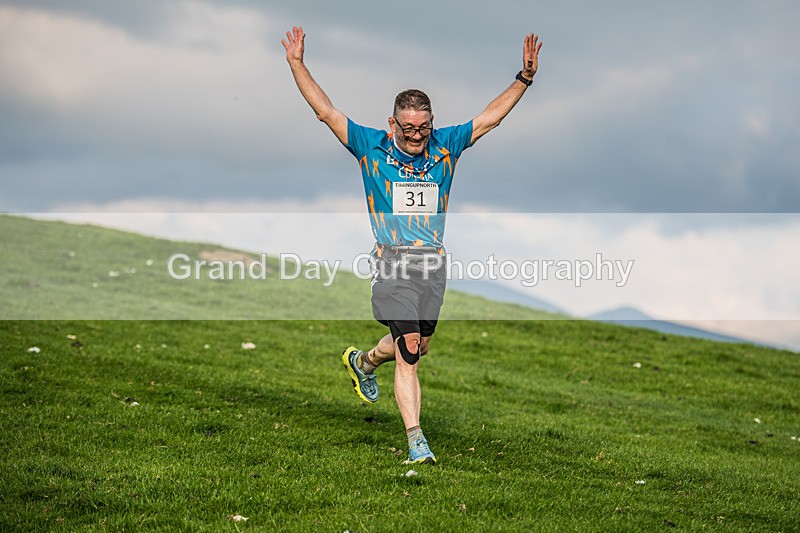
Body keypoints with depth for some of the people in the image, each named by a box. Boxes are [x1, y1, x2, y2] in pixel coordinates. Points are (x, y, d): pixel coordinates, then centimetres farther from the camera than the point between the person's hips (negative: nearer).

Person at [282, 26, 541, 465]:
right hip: (393, 263, -4)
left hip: (434, 264, 4)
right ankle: (416, 441, -12)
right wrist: (296, 64, -6)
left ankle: (363, 362, 47)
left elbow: (491, 117, 10)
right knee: (408, 355, -13)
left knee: (416, 345, 15)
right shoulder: (371, 147, -1)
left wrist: (525, 77, 4)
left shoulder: (445, 146, 6)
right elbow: (326, 111, -1)